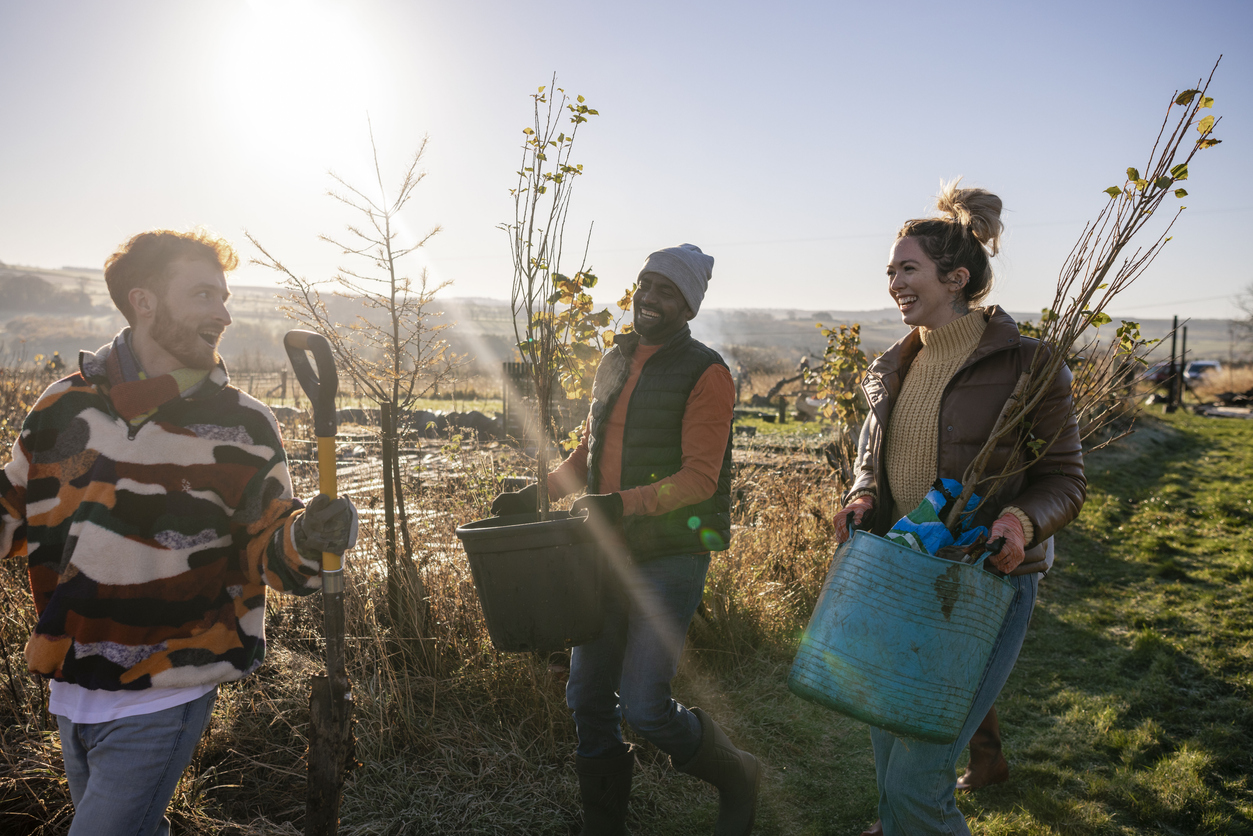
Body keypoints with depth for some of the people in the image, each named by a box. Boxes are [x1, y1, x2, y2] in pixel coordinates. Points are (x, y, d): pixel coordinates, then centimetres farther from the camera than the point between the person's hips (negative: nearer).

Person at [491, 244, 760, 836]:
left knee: (644, 708, -7)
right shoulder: (614, 364, 13)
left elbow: (699, 477, -17)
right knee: (588, 698, 10)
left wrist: (624, 503, -30)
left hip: (669, 559, -6)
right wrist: (536, 492, 4)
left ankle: (735, 777, 23)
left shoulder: (705, 374, -8)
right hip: (609, 555, 7)